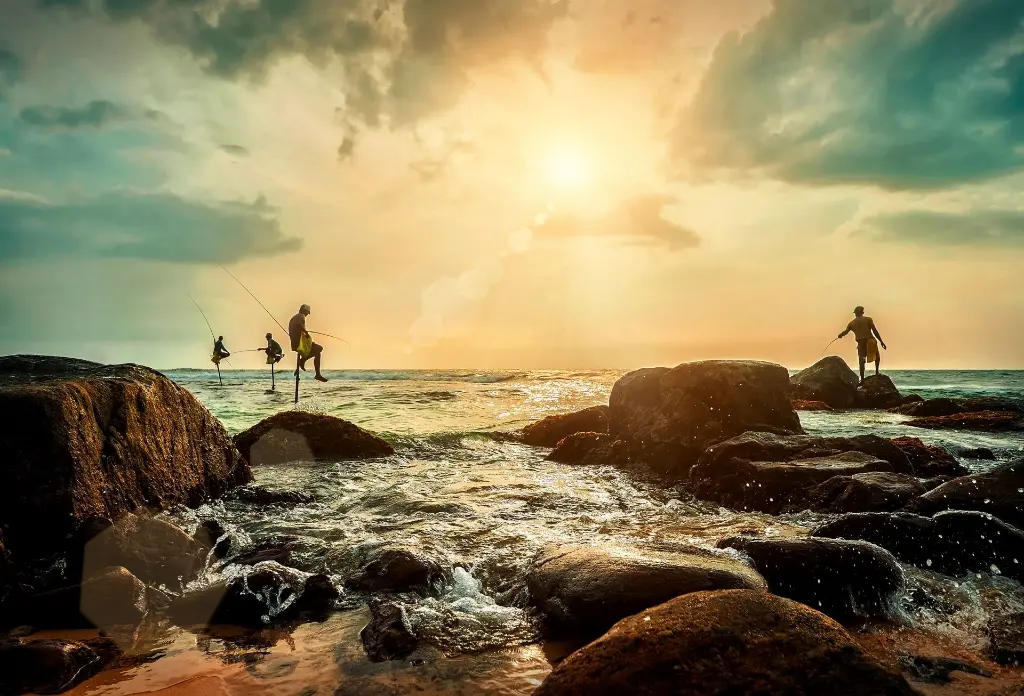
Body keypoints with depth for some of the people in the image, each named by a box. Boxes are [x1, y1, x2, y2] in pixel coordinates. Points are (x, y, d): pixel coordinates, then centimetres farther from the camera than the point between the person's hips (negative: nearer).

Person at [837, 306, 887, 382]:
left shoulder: (851, 323, 9)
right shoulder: (868, 319, 3)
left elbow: (846, 332, -3)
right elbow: (875, 331, -3)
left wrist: (840, 335, 17)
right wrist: (881, 341, -1)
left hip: (860, 343, 2)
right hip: (870, 341, -2)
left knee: (861, 361, 7)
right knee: (877, 356, 22)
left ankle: (862, 379, 3)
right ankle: (876, 372, 11)